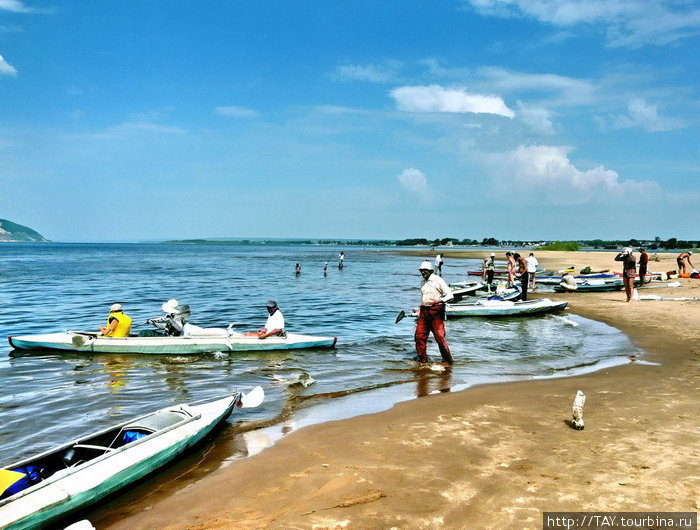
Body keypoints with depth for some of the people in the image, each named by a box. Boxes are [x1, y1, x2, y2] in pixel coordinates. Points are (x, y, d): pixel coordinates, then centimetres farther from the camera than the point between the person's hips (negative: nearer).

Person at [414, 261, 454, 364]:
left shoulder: (438, 280, -6)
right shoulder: (423, 282, 17)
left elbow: (450, 295, -10)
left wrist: (441, 300, -27)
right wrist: (420, 310, 24)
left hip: (436, 312, -7)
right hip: (424, 312, 7)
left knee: (439, 336, -9)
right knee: (419, 335, 3)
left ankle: (448, 360, 2)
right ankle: (422, 359, 16)